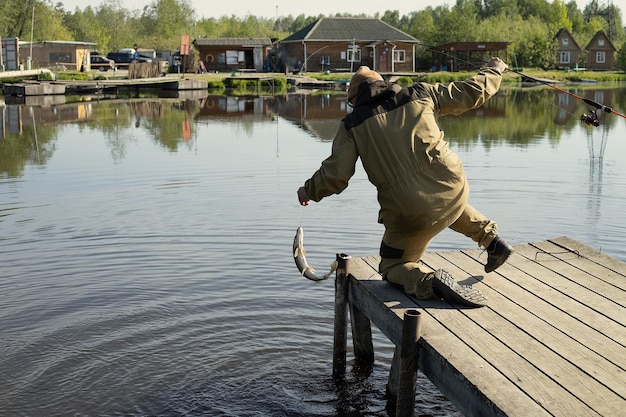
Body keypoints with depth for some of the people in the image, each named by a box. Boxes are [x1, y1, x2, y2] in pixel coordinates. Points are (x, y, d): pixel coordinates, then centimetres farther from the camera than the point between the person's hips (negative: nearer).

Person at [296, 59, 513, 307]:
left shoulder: (352, 124, 5)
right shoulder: (420, 94, 10)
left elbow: (335, 176, -2)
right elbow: (472, 92, 16)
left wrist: (309, 191, 18)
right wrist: (495, 69, 36)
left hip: (409, 214, -4)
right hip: (454, 191, 4)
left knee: (392, 265, 18)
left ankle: (427, 281, -13)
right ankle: (491, 239, 27)